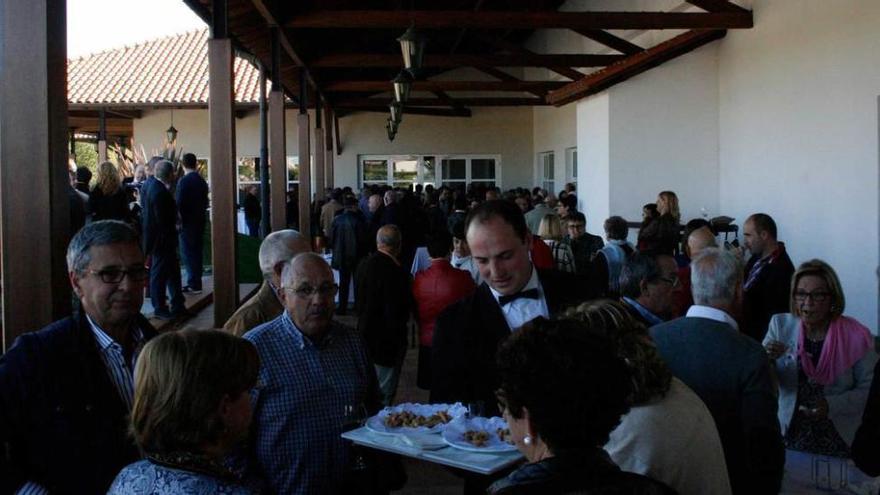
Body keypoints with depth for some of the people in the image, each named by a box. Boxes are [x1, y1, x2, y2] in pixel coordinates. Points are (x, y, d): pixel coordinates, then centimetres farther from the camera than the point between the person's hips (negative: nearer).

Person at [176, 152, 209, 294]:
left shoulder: (183, 181, -12)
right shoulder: (202, 181, 7)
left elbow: (179, 203, -14)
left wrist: (178, 221, -7)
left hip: (187, 221, -7)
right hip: (200, 220, 7)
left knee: (188, 252, -3)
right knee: (197, 251, 12)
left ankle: (194, 284, -5)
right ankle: (196, 282, 17)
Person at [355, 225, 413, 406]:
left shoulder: (364, 264, 0)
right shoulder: (396, 272, -25)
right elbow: (398, 312, -23)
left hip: (366, 335, 8)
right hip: (388, 341, -8)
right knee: (384, 395, 4)